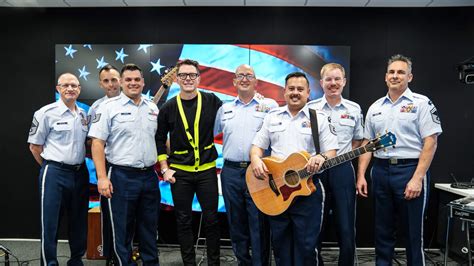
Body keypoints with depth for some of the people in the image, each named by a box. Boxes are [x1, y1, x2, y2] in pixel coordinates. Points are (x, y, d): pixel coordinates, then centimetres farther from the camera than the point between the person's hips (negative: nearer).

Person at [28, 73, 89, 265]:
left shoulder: (83, 115, 10)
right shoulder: (46, 113, -6)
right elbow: (34, 146, -2)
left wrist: (79, 165, 10)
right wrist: (51, 168, 2)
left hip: (80, 173, 5)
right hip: (55, 174, -5)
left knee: (79, 222, 14)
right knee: (50, 223, 1)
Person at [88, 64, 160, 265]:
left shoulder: (152, 108, 11)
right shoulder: (109, 107, -4)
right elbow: (97, 143, -8)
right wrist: (102, 177, -15)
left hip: (150, 176, 5)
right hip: (121, 177, -4)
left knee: (149, 228, 14)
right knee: (122, 230, 7)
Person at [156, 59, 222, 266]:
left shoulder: (212, 101, -3)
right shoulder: (168, 107, 0)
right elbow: (159, 139, 6)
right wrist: (165, 168, 0)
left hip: (207, 170, -1)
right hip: (179, 172, 1)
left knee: (211, 219, 6)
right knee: (183, 221, 10)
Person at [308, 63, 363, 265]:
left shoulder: (354, 109, 6)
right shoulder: (310, 108, 1)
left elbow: (358, 141, 16)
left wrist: (343, 156, 4)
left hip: (343, 171, 1)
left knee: (346, 230, 3)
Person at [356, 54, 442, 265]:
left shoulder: (421, 103, -3)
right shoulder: (375, 107, 12)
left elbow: (430, 142, -9)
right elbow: (367, 143, 13)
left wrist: (417, 178, -17)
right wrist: (361, 175, 5)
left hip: (410, 171, -4)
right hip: (381, 171, 5)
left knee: (413, 232, 6)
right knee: (383, 230, 14)